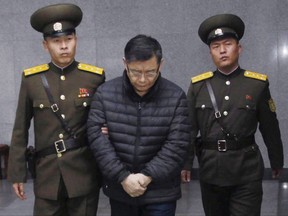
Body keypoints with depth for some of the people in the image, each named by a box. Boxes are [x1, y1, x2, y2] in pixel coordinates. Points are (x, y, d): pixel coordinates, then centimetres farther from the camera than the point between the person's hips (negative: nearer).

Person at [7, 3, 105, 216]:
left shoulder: (95, 76, -3)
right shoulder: (31, 79, -1)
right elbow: (21, 130, 4)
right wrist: (17, 172, 4)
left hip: (84, 174, 0)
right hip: (47, 175, 1)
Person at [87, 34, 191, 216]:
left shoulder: (176, 97, -8)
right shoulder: (105, 93, -5)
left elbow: (177, 145, -10)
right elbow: (97, 137, -9)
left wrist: (148, 176, -17)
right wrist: (123, 177, -15)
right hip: (119, 191, 2)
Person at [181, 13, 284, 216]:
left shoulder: (258, 84, -2)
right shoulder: (198, 85, 0)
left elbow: (270, 129, 5)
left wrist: (277, 161, 13)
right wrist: (184, 162, -1)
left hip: (247, 170, -2)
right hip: (210, 169, 2)